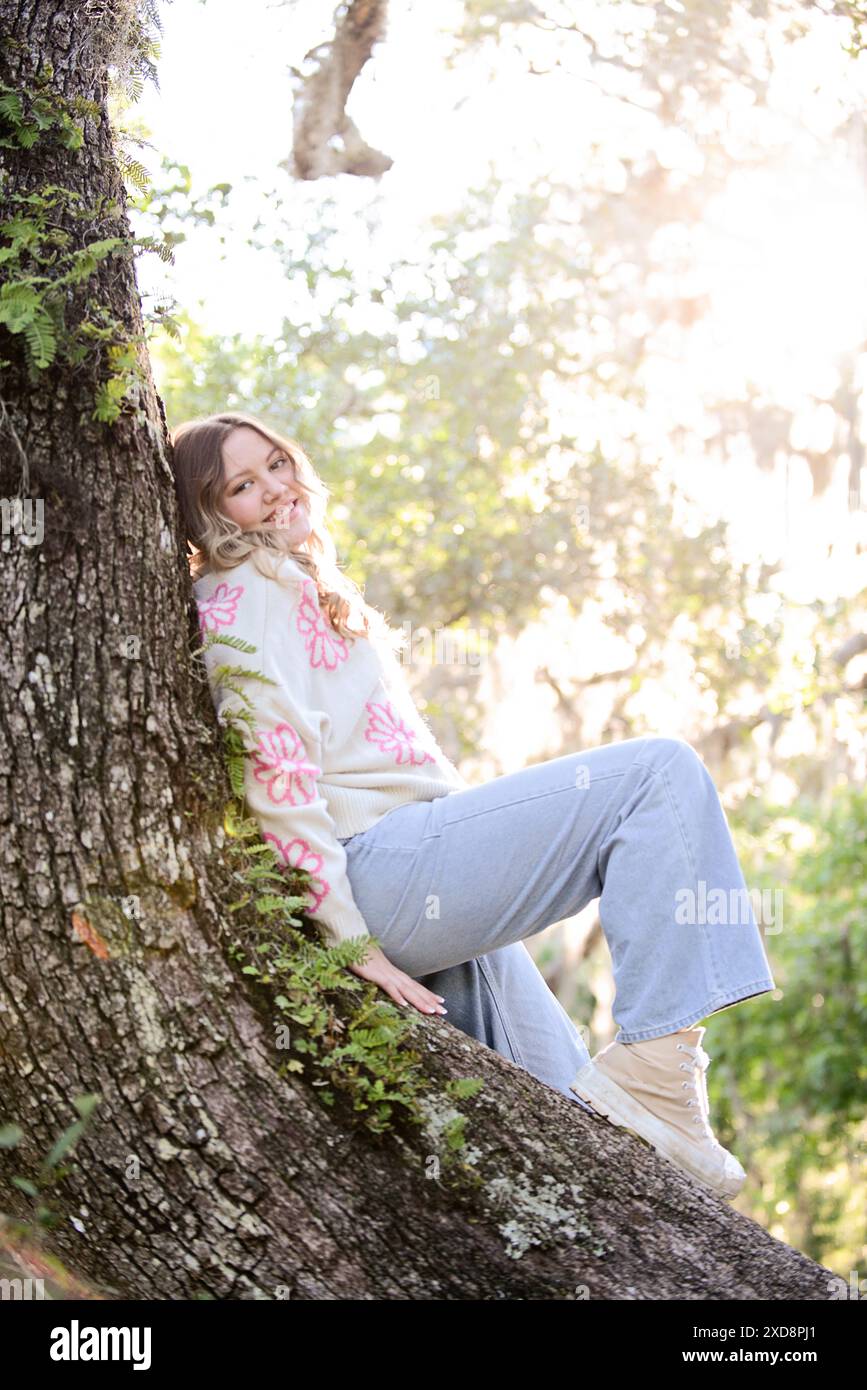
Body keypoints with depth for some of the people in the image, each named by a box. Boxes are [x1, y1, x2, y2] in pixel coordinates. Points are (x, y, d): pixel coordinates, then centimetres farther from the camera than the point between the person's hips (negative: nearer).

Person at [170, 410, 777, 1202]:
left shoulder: (308, 590, 27)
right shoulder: (243, 593, -3)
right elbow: (274, 777, -14)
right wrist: (349, 942, -20)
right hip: (377, 876, -10)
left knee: (565, 1123, 14)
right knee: (663, 772, -16)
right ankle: (650, 1072, -22)